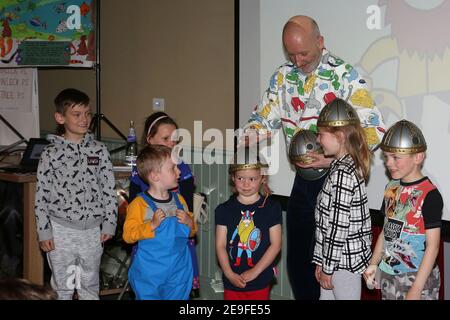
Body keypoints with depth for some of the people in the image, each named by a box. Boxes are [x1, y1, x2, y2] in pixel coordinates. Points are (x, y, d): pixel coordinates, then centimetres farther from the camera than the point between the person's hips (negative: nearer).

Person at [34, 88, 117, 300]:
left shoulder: (99, 150, 0)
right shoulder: (51, 153, -5)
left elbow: (109, 189, 3)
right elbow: (42, 195, -3)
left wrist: (109, 224, 0)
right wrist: (44, 232, -4)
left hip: (92, 229, 2)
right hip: (61, 230, -1)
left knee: (90, 285, 15)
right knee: (62, 286, 11)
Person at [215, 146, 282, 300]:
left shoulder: (271, 208, -3)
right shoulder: (224, 210, 1)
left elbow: (276, 244, -5)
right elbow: (220, 245, -1)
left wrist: (255, 272, -11)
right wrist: (229, 274, -12)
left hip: (260, 281, -1)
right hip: (232, 281, 1)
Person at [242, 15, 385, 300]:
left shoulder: (345, 76, -11)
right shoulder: (284, 76, 6)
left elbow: (375, 129, -16)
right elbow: (264, 118, 12)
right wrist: (249, 135, -11)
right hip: (304, 180, 6)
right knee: (297, 258, 14)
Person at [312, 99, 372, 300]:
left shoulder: (342, 173, -20)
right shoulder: (346, 166, 10)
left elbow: (339, 225, -21)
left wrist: (328, 267, -15)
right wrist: (321, 261, 14)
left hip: (345, 260, -9)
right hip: (341, 257, 9)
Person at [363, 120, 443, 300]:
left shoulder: (429, 195, -15)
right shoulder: (392, 188, 6)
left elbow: (432, 246, -15)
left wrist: (416, 290, -16)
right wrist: (373, 264, 7)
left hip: (418, 277, -6)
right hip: (388, 275, 6)